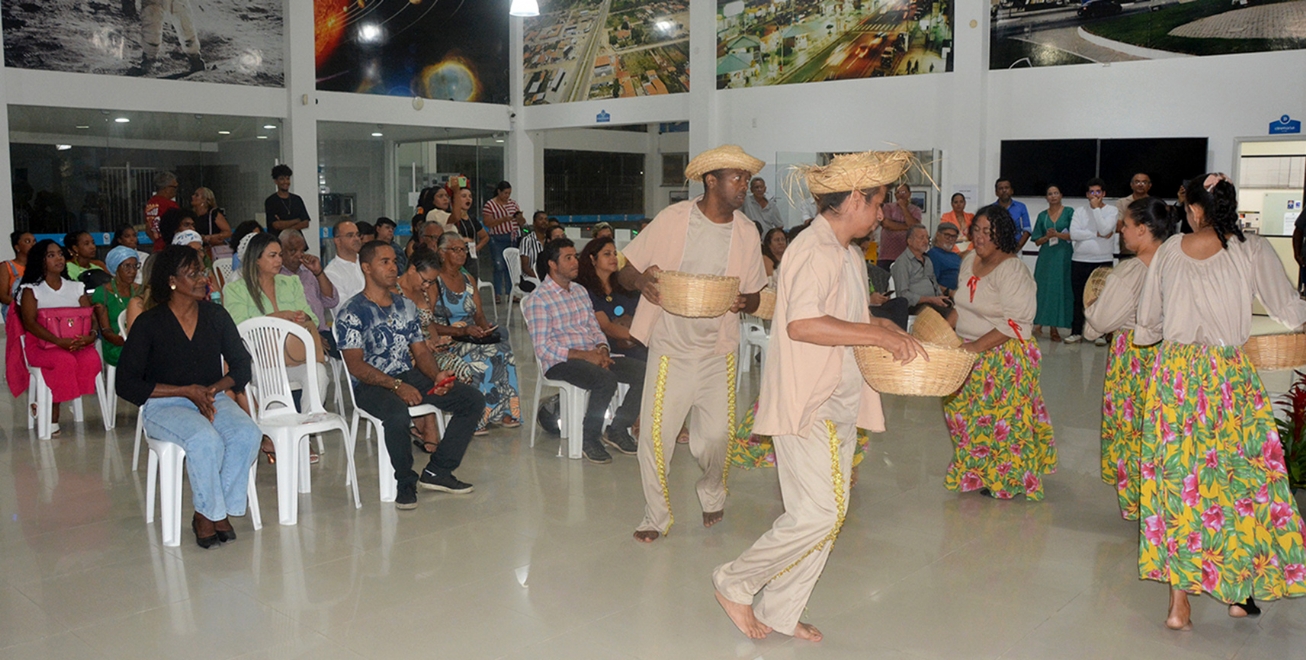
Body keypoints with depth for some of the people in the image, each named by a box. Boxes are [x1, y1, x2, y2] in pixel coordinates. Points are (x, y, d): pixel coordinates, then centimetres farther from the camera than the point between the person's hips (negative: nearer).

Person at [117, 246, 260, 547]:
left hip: (213, 398, 4)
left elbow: (241, 367, 8)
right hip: (164, 406, -4)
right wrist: (188, 391, -14)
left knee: (247, 434, -28)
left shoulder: (216, 316, 6)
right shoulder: (149, 324, -5)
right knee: (205, 440, -35)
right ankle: (206, 514, -13)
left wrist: (214, 389, -14)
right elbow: (126, 384, -8)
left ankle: (221, 509, -14)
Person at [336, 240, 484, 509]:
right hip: (371, 385, -7)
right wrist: (396, 386, -24)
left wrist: (436, 375, -7)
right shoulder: (352, 312, -6)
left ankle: (437, 471, -4)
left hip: (410, 377, 7)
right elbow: (355, 366, -14)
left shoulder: (405, 306, 15)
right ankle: (406, 483, -14)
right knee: (398, 415, -39)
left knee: (473, 399, -8)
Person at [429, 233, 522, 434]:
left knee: (503, 351, -24)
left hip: (473, 338, 5)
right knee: (481, 357, -32)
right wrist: (462, 331, -22)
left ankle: (505, 412, -23)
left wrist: (484, 326, -9)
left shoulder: (469, 280, 18)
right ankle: (477, 417, -26)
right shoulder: (434, 282, -3)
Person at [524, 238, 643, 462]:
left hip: (592, 356, 7)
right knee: (606, 380, -34)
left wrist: (602, 349, -5)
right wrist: (584, 355, -20)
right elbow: (543, 348, -14)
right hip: (559, 362, -7)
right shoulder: (538, 299, -7)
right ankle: (589, 438, -14)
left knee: (642, 372, -13)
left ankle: (618, 429, -1)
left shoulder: (581, 291, 18)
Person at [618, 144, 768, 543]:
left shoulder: (747, 232, 3)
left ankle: (713, 498, 36)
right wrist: (641, 281, -25)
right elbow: (625, 273, -1)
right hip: (671, 346, -2)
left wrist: (743, 302, -13)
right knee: (655, 434, -5)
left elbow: (754, 298, 11)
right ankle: (656, 517, 15)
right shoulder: (673, 219, -6)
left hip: (719, 349, 3)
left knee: (716, 435, 4)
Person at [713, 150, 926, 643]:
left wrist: (887, 330, 9)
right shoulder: (816, 251, -16)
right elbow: (802, 323, -29)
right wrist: (878, 335, -23)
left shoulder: (848, 255, 17)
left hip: (837, 404, 10)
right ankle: (735, 583, 7)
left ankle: (779, 612, 21)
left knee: (827, 514, 11)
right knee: (818, 514, -10)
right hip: (806, 404, -10)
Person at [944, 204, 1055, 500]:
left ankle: (1007, 478, 15)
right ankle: (977, 469, 29)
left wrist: (977, 347, -24)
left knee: (1002, 419, -2)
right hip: (969, 355, 8)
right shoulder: (969, 261, 7)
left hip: (1004, 356, -7)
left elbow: (1015, 322, -22)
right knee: (964, 411, 12)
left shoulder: (1012, 270, -17)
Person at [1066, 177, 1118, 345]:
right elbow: (1073, 233, -6)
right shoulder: (1080, 211, 8)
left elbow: (1104, 229, -17)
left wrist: (1096, 207, -9)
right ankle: (1076, 332, 14)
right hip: (1080, 260, 2)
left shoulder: (1111, 210, 2)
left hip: (1103, 261, -2)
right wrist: (1097, 234, -11)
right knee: (1079, 298, 7)